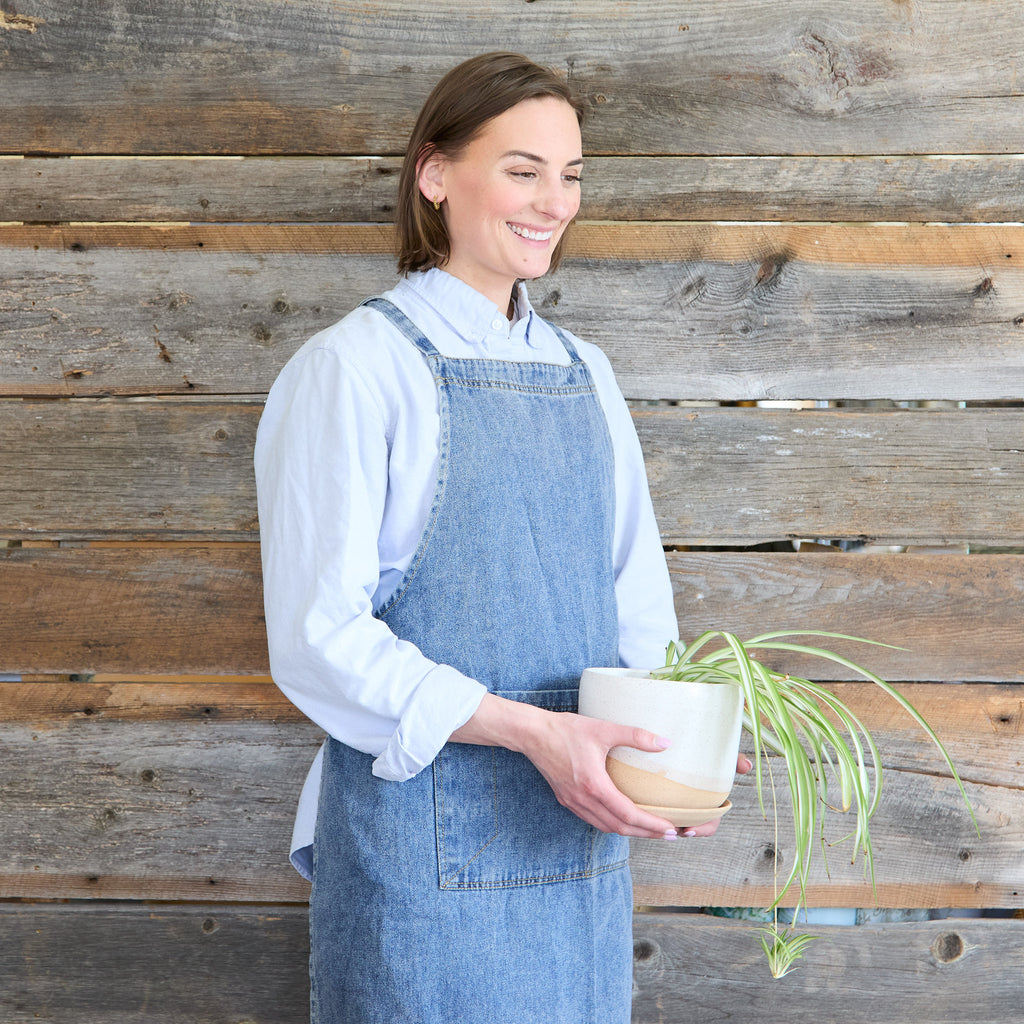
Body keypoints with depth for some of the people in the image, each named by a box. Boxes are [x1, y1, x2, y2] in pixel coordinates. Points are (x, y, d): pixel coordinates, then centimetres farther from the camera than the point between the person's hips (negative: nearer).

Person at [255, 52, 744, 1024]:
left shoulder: (584, 373, 10)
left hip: (580, 833, 6)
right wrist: (530, 729, -21)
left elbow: (635, 595, 13)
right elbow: (319, 638, -13)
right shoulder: (352, 368, -9)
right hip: (421, 845, -5)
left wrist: (676, 738, -5)